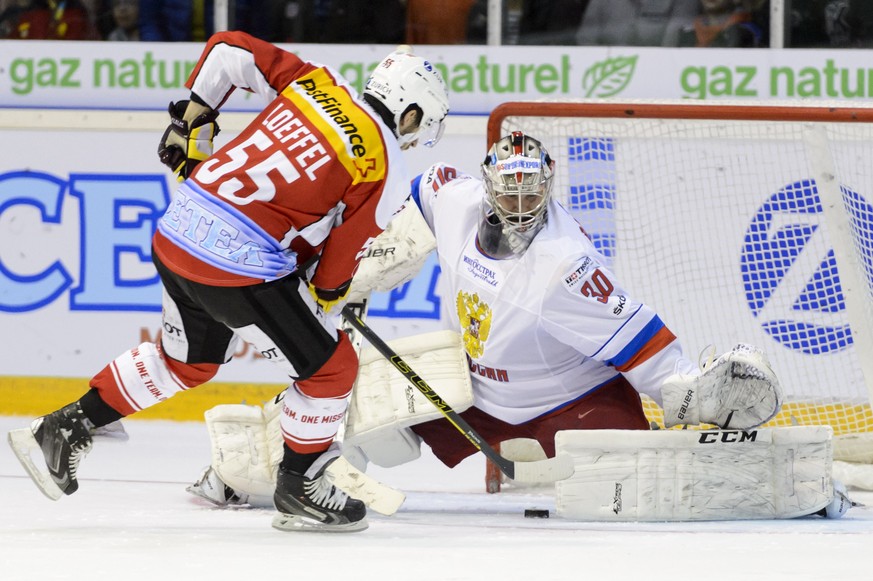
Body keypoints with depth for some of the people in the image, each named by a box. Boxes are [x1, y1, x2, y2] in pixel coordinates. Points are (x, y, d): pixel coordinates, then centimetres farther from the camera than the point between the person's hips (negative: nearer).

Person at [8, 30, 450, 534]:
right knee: (331, 368, 11)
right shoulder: (386, 170, -6)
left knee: (187, 361, 31)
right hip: (240, 266, -8)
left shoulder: (316, 81, 10)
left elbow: (229, 49, 11)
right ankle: (298, 490, 22)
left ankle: (63, 430, 34)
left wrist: (192, 121, 21)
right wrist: (325, 301, 20)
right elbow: (339, 259, 0)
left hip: (176, 234, 8)